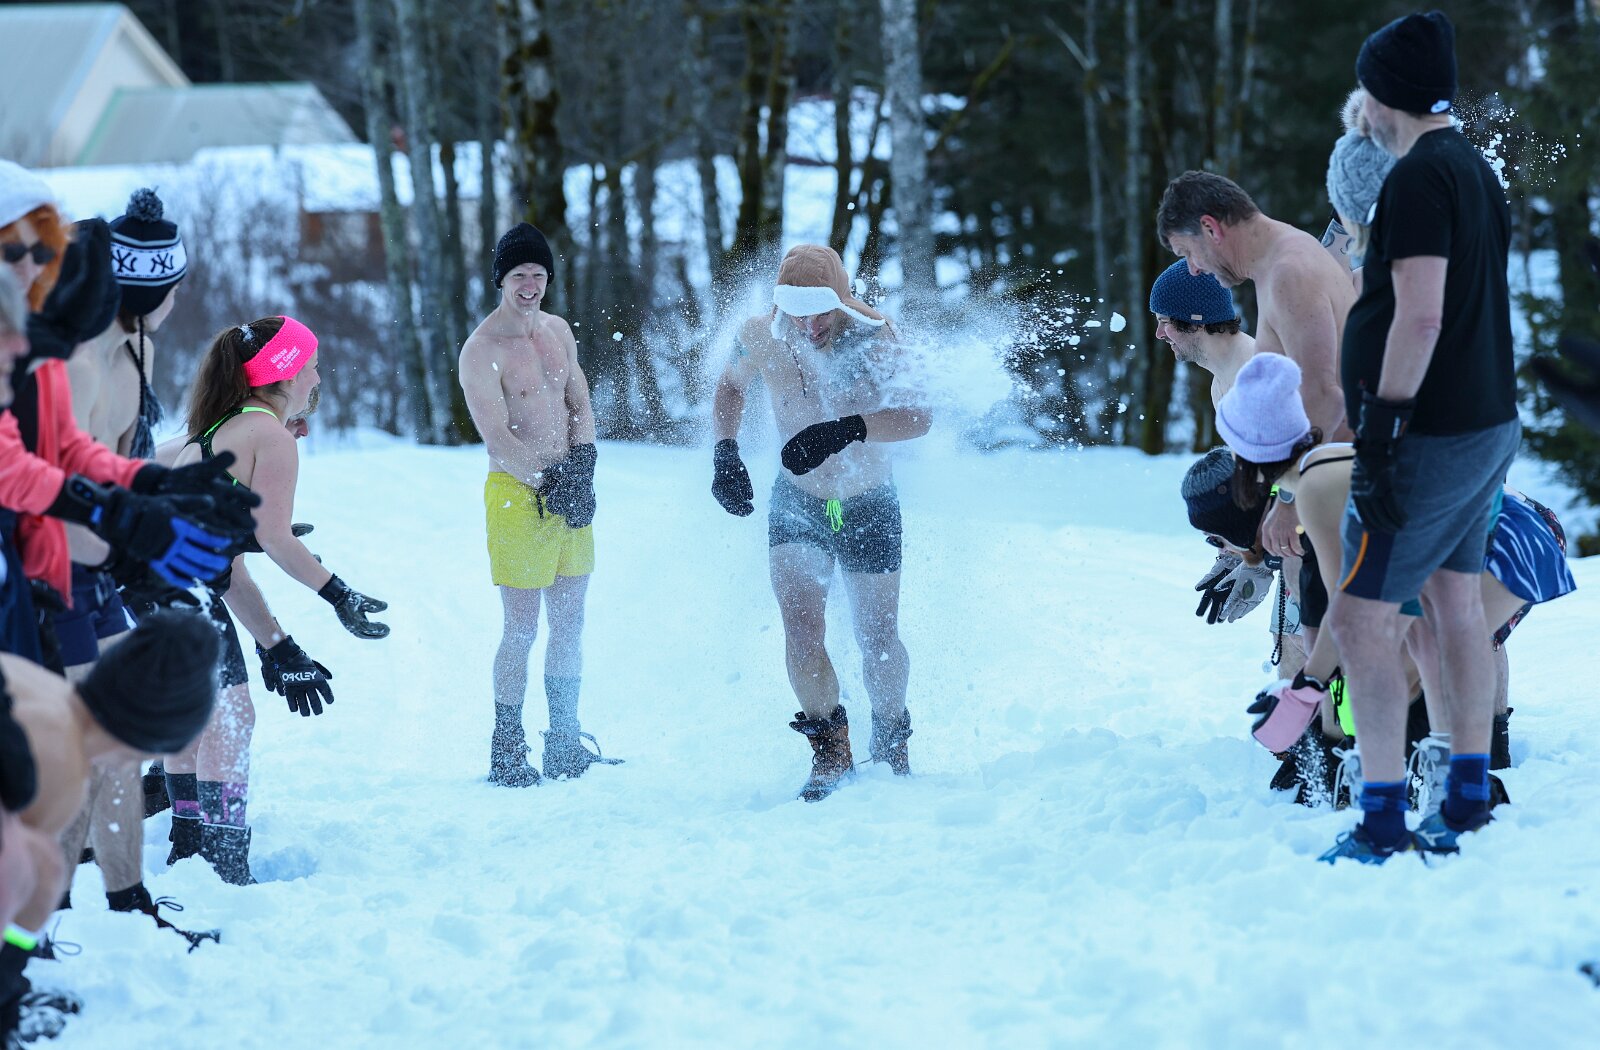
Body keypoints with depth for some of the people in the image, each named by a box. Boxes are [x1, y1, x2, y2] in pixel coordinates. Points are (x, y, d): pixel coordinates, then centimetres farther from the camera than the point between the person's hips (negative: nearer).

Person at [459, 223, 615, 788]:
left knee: (570, 623, 11)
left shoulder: (558, 330, 11)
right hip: (518, 494, -7)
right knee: (522, 628, -6)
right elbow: (499, 437, -17)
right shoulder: (482, 352, -12)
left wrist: (581, 468, -5)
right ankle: (506, 752, 3)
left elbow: (580, 405, 12)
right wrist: (551, 483, -19)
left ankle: (565, 742, 21)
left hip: (570, 492, 7)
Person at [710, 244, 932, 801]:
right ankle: (831, 754, 0)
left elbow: (919, 415, -35)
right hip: (797, 505, 1)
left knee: (879, 643, 6)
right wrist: (725, 452, -7)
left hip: (870, 509, -1)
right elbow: (730, 388, 8)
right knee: (802, 633, -16)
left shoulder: (871, 338, -23)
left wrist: (847, 430, -49)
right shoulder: (761, 337, -15)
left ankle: (891, 744, 33)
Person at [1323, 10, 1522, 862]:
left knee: (1360, 617, -8)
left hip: (1433, 436, -10)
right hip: (1490, 422, 10)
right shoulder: (1475, 169, 13)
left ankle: (1384, 823, -10)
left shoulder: (1419, 177, -17)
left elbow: (1420, 317, -24)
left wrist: (1379, 439, -23)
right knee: (1456, 599, 16)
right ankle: (1468, 799, 21)